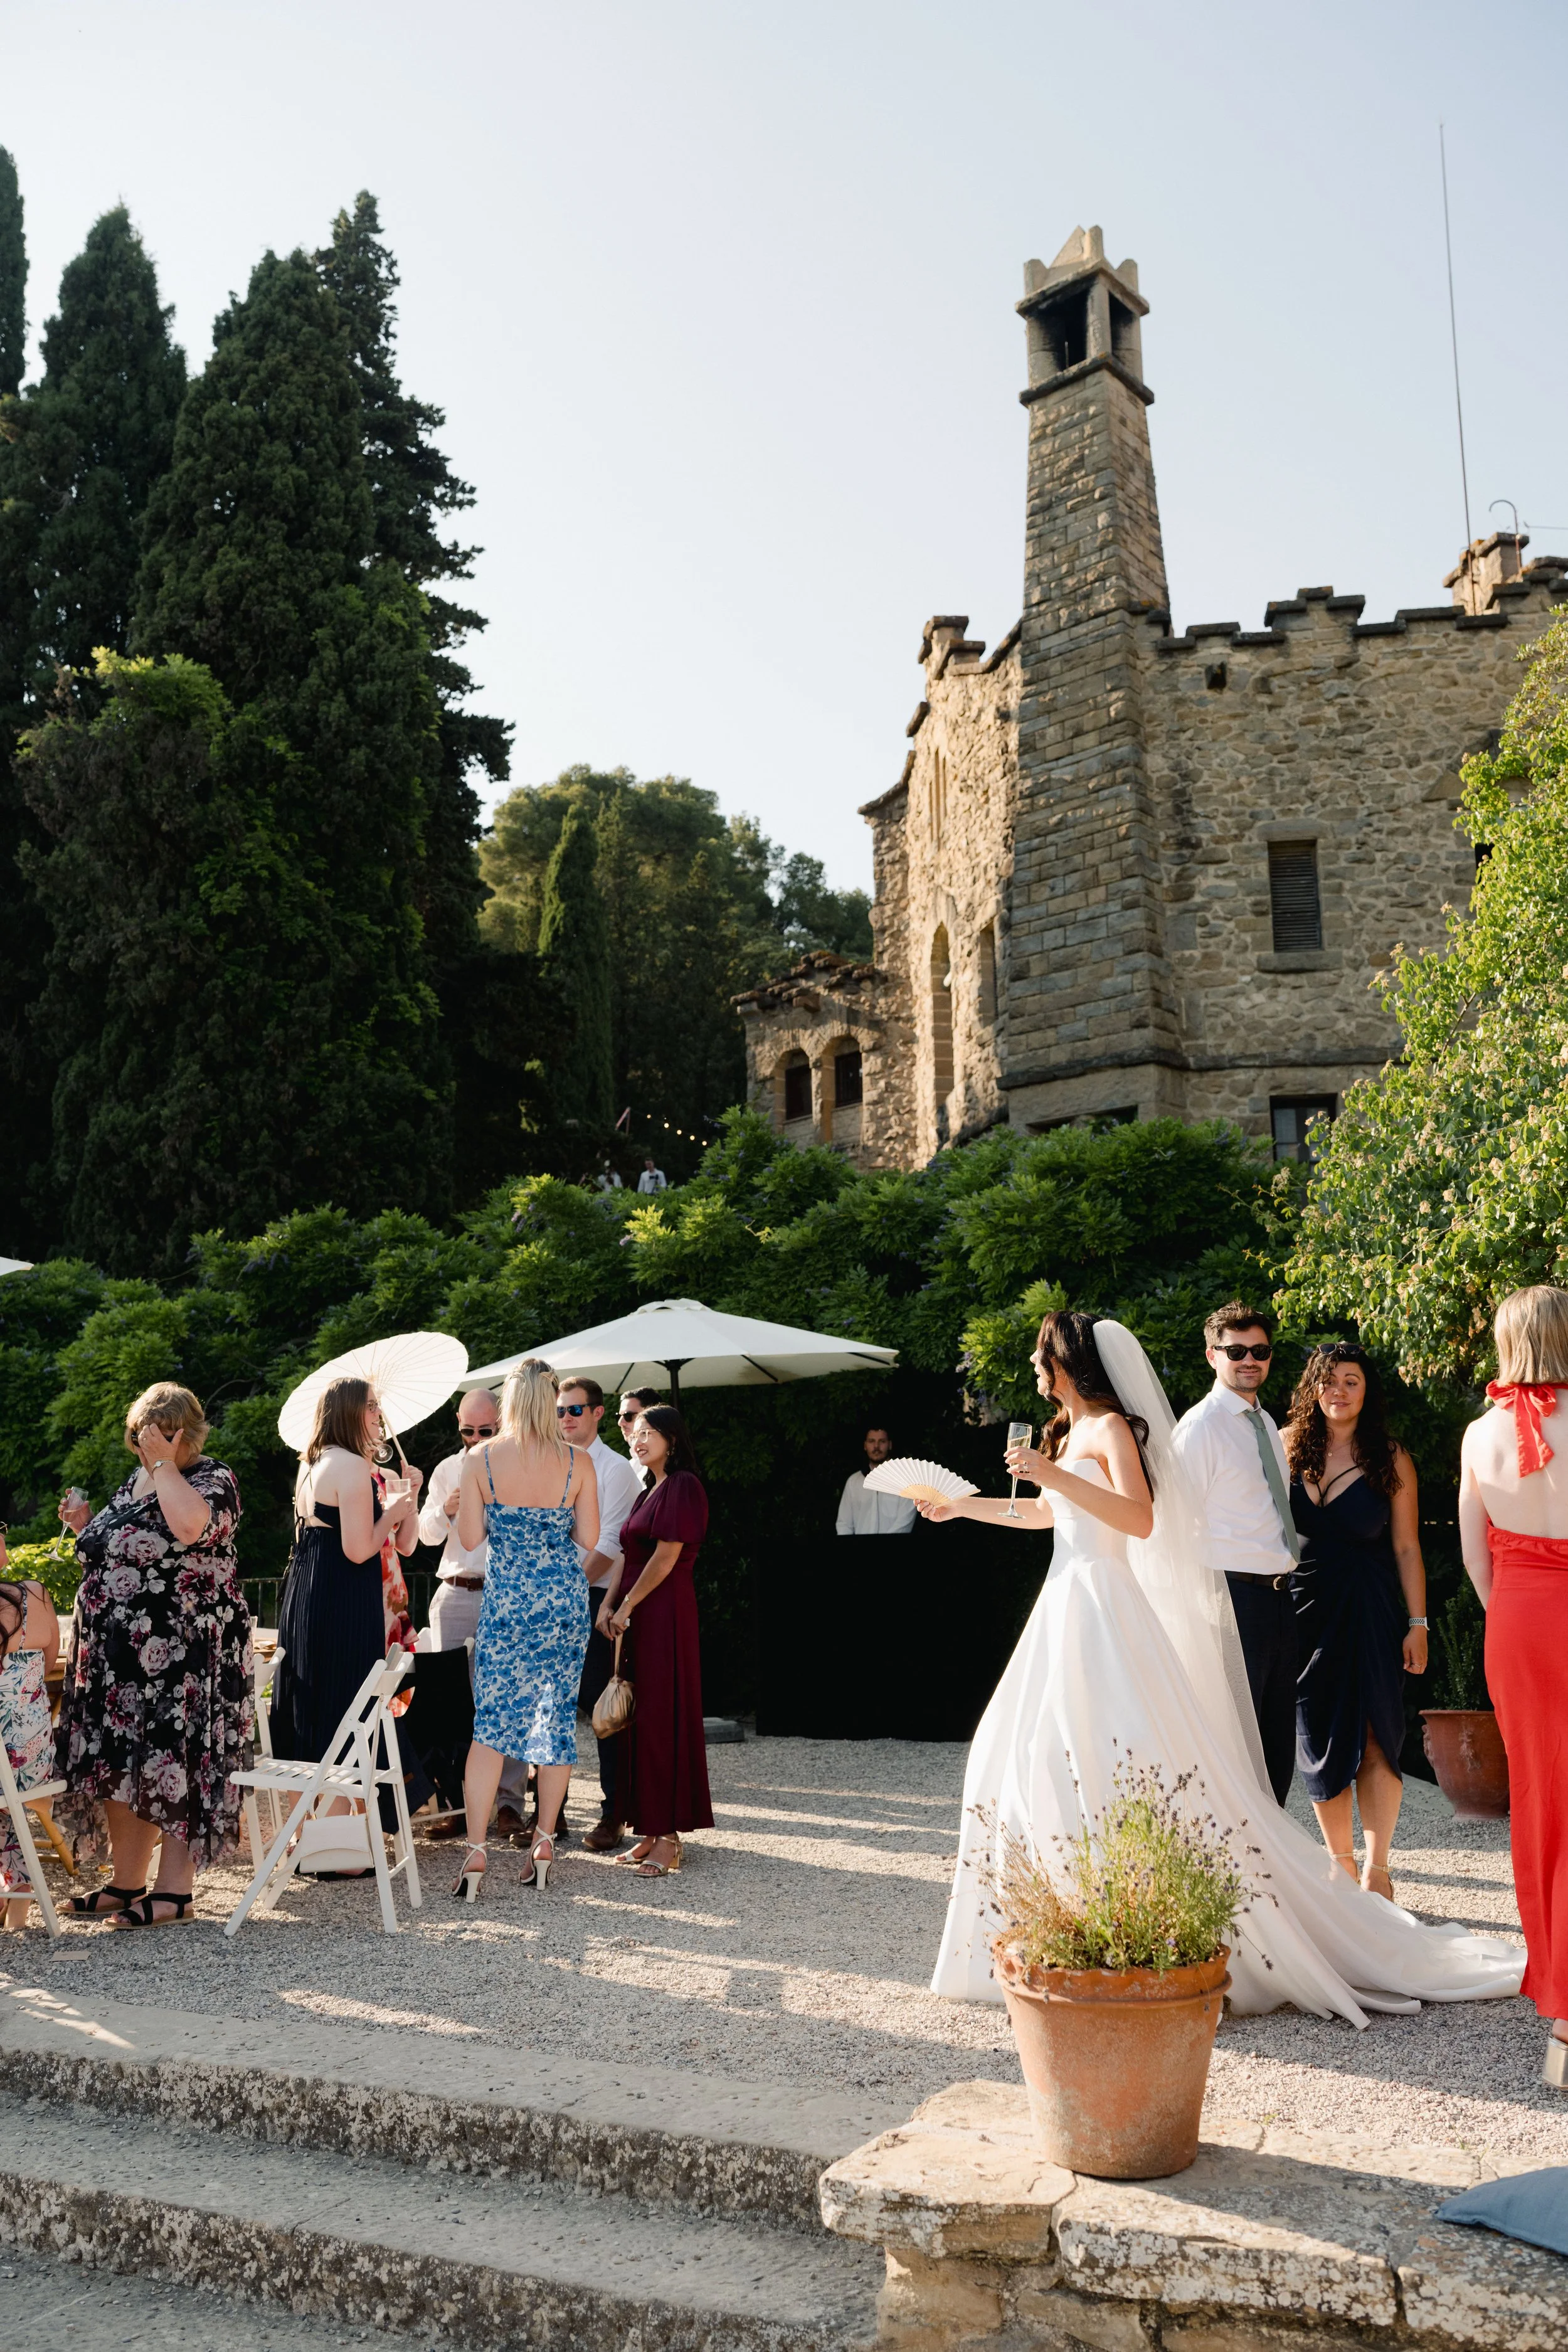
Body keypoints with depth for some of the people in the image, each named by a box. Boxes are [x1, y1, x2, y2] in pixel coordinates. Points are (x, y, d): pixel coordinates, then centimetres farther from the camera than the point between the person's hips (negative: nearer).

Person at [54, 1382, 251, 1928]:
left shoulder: (213, 1479, -5)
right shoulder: (132, 1483, 17)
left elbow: (190, 1525, -28)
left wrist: (164, 1461, -18)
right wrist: (86, 1527, 9)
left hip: (182, 1654, -8)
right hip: (116, 1655, 8)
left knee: (175, 1760, -7)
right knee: (118, 1763, 9)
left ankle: (175, 1891, -1)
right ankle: (125, 1883, 19)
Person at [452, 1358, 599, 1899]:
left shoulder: (480, 1460, -7)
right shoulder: (578, 1461, -5)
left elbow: (469, 1537, -3)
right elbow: (588, 1539, -1)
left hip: (506, 1598, -1)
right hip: (565, 1597, 1)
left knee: (491, 1722, 3)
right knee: (558, 1717, 10)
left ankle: (476, 1851, -3)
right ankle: (544, 1843, 17)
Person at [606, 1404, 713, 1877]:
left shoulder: (681, 1486, -10)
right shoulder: (650, 1489, 19)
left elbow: (666, 1557, -16)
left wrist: (627, 1605, -11)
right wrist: (613, 1605, 8)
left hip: (665, 1612, -9)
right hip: (641, 1614, 9)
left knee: (663, 1717, -7)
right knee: (644, 1717, 10)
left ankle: (669, 1838, -2)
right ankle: (653, 1831, 15)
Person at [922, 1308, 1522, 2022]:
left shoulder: (1111, 1428, -9)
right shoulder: (1070, 1433, 18)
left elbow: (1140, 1519, -23)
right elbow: (1045, 1514, 33)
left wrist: (1057, 1475, -27)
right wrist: (961, 1506, 40)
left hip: (1106, 1611, -10)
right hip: (1068, 1609, 10)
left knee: (1140, 1764, -14)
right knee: (1030, 1753, 9)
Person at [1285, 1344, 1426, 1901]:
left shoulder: (1391, 1459, 0)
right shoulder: (1288, 1448, 3)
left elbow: (1407, 1548, 0)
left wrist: (1417, 1624, -4)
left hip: (1370, 1611, -2)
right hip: (1305, 1607, 2)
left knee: (1375, 1740, -4)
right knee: (1318, 1740, 5)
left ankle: (1376, 1871, 3)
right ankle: (1341, 1862, 18)